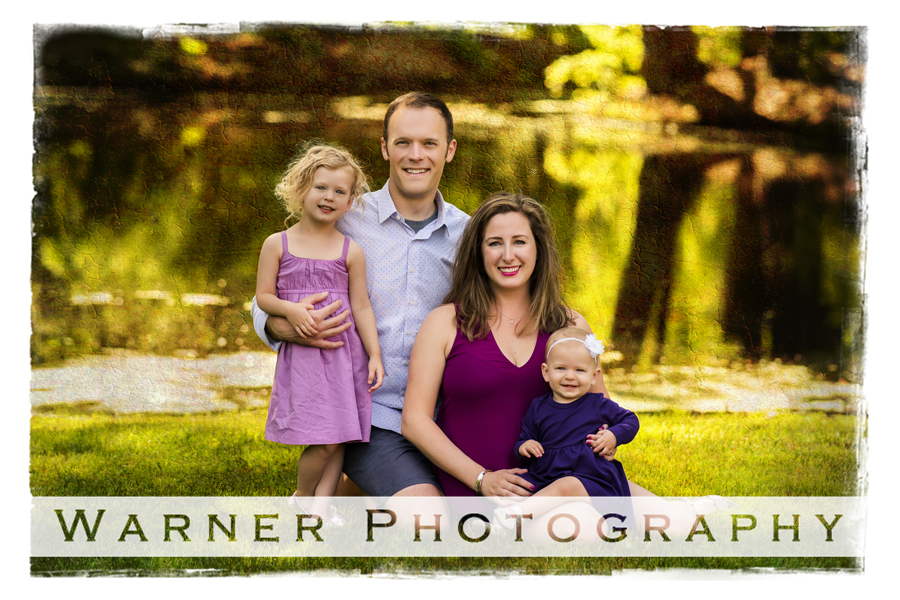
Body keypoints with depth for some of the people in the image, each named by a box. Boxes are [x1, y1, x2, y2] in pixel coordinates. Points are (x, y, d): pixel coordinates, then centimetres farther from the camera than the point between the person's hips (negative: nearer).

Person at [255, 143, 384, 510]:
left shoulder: (351, 251, 5)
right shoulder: (277, 244, 4)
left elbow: (361, 306, 7)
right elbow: (263, 296, 5)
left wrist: (375, 355, 3)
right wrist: (290, 309, -14)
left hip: (344, 352, 2)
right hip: (301, 353, -2)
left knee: (338, 438, 0)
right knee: (322, 442, -7)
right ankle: (301, 497, 17)